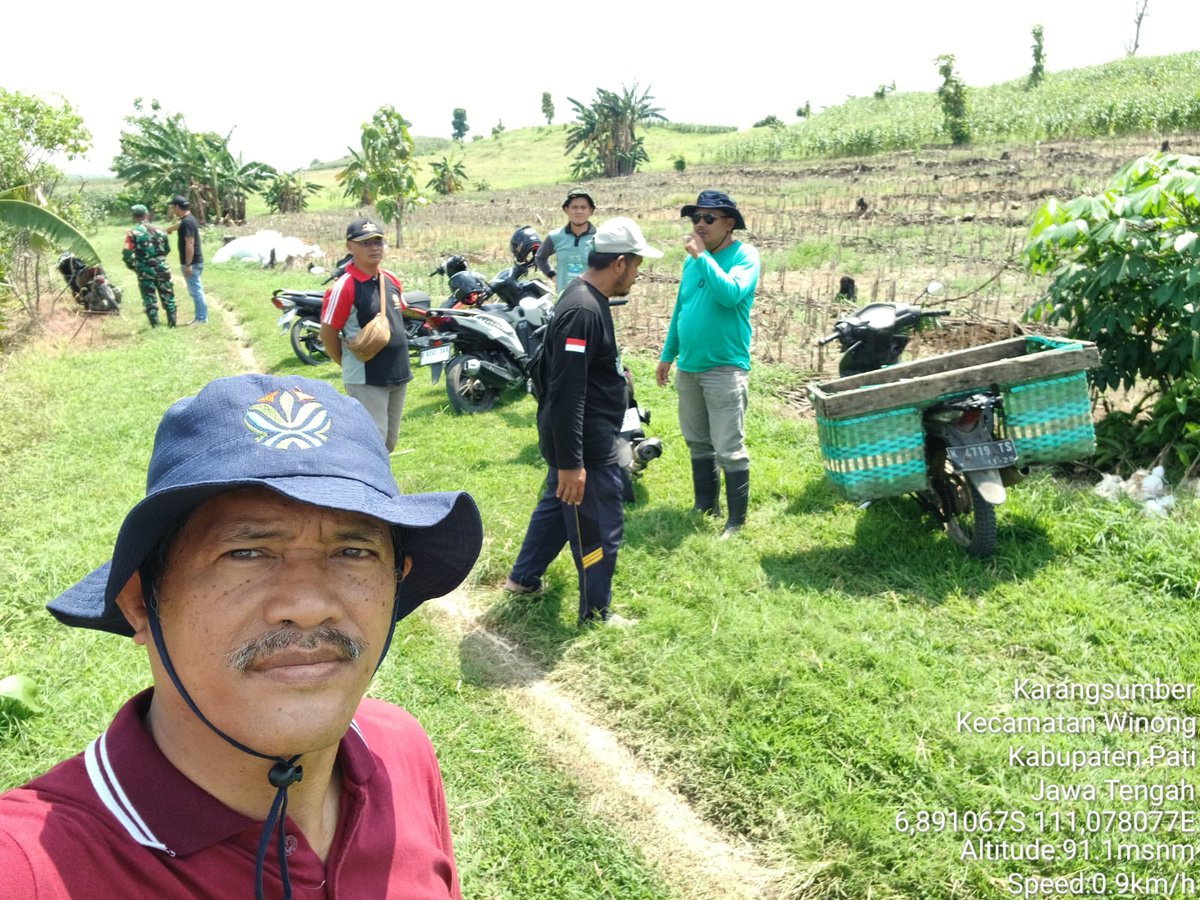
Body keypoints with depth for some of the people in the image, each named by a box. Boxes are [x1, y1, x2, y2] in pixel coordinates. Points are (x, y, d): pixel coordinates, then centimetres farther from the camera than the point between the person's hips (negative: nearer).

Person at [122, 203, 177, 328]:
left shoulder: (132, 233, -8)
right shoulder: (159, 230, 4)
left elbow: (127, 254, -10)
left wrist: (132, 266, 7)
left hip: (145, 271, -3)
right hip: (162, 269, 3)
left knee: (149, 299, 6)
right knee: (167, 297, 12)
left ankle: (155, 326, 6)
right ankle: (172, 323, 15)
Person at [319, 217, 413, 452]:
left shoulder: (392, 280, 7)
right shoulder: (345, 286, -16)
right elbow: (328, 334, -13)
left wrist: (398, 362, 14)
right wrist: (351, 364, -2)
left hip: (398, 375, 8)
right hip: (366, 380, -7)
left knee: (389, 442, 18)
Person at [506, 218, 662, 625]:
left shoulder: (586, 299, 7)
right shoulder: (584, 311, -26)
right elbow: (566, 393, -29)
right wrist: (570, 462, -28)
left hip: (579, 437, 11)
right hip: (586, 444, -11)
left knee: (558, 502, 25)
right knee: (600, 529, 4)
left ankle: (523, 577, 41)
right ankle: (596, 613, 22)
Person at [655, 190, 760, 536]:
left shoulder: (745, 255, -8)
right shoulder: (692, 259, 12)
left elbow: (731, 294, -28)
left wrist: (702, 256, -19)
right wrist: (668, 354, 19)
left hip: (725, 368, -7)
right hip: (688, 367, 7)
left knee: (729, 449, -5)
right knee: (697, 443, 16)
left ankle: (737, 519, 5)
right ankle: (705, 504, 30)